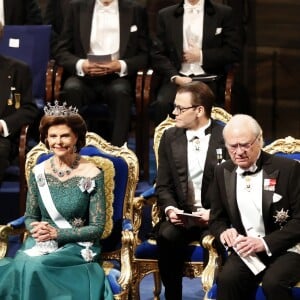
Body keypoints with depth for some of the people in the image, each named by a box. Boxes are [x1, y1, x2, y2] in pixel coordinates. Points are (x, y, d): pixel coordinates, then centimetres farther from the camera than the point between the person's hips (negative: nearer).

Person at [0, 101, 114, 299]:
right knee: (22, 264, -31)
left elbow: (97, 228, -6)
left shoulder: (92, 174, -6)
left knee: (34, 267, -31)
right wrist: (37, 229, -11)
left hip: (78, 246, -3)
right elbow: (30, 217, 14)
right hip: (41, 244, 3)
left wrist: (56, 233, -16)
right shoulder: (38, 172, 5)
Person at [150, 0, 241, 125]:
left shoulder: (224, 13, 10)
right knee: (162, 104, -31)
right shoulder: (166, 15, 14)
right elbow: (157, 54, 8)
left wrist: (202, 56, -3)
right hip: (177, 78, 2)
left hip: (208, 80, -1)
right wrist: (175, 77, -9)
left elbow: (234, 52, 6)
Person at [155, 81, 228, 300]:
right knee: (166, 236, -29)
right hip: (181, 214, 3)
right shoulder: (170, 137, 10)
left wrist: (214, 212, -16)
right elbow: (163, 185, 10)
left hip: (214, 216, -3)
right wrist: (170, 208, -10)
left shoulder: (225, 137, -2)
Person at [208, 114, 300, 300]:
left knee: (273, 282, -34)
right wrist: (224, 231, -9)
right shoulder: (223, 172, 8)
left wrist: (265, 243, -19)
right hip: (246, 249, 3)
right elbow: (217, 219, 17)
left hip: (285, 249, -3)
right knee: (227, 279, -29)